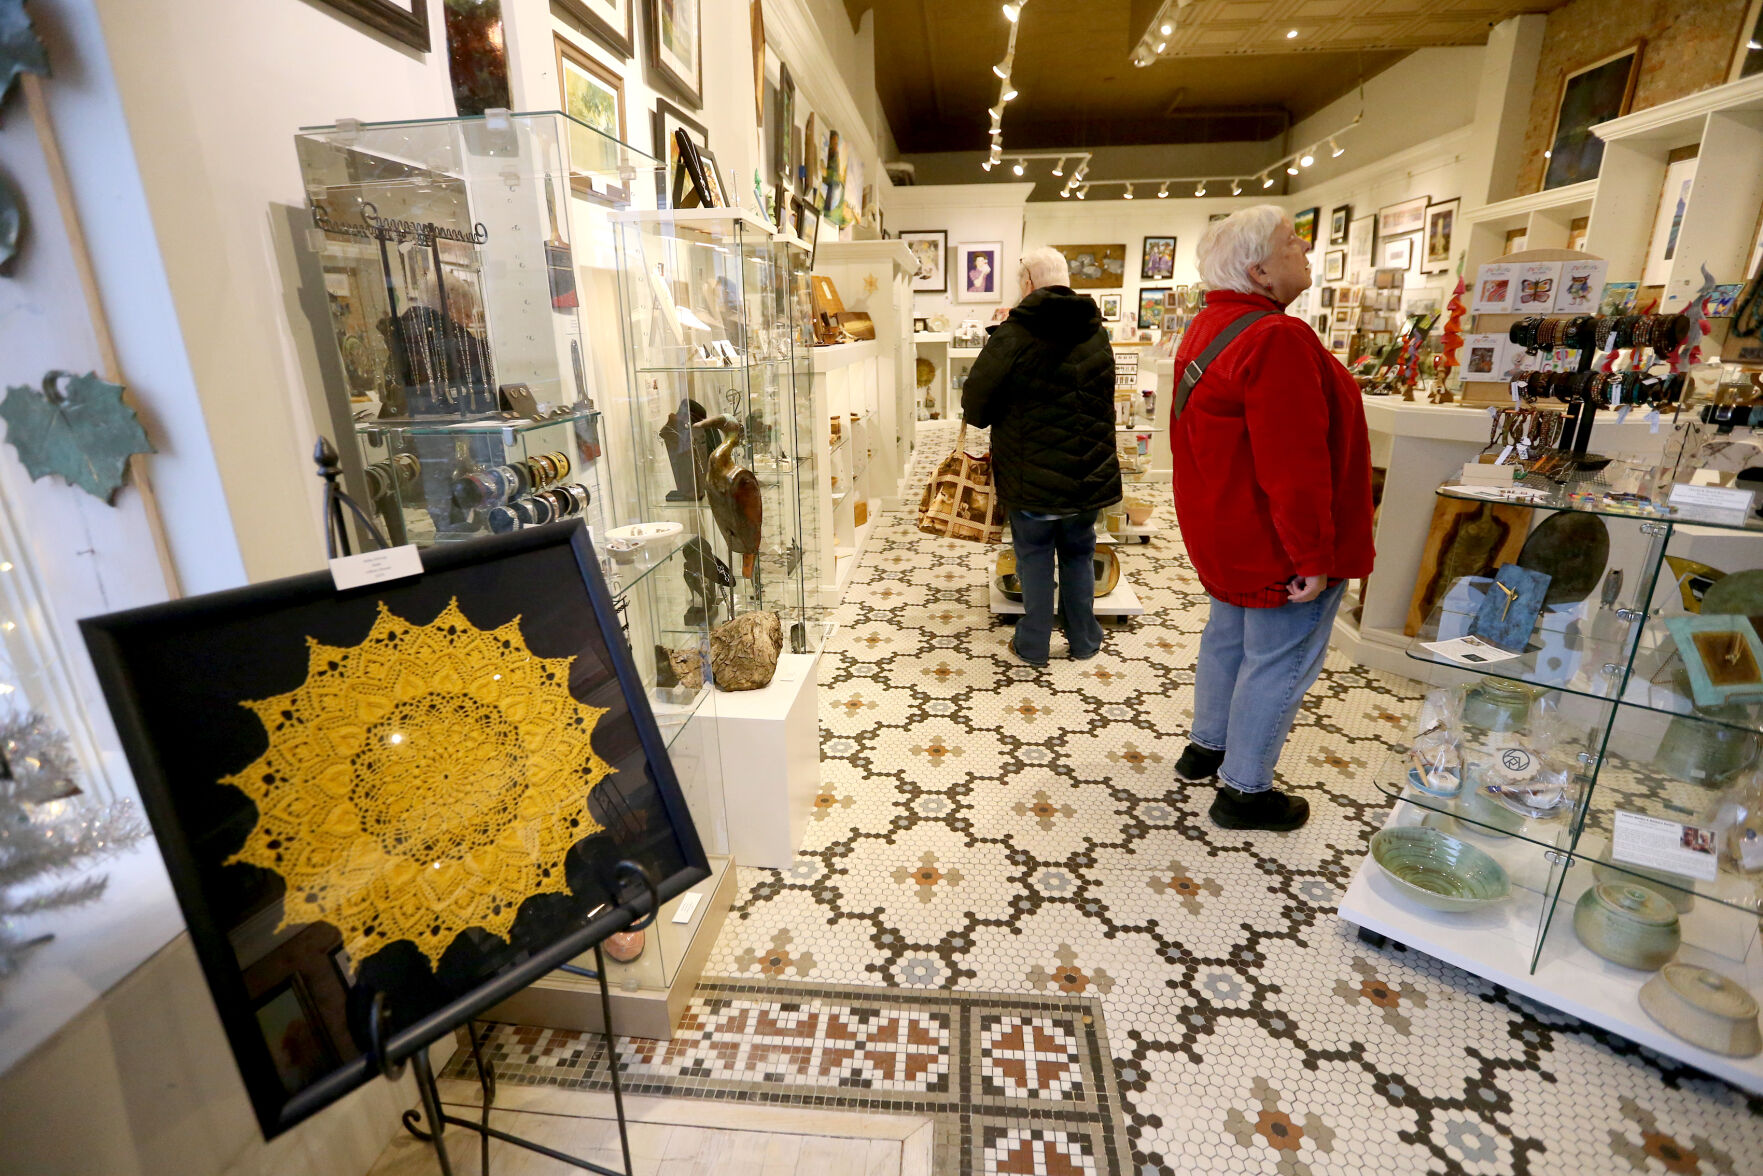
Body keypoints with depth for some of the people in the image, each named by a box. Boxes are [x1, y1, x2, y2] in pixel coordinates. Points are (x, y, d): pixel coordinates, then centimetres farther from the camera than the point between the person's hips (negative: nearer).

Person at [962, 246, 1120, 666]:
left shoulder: (1013, 335, -13)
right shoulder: (1097, 333, 6)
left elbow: (975, 403, -10)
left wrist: (988, 419, 11)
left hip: (1032, 476, -4)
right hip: (1089, 474, 4)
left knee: (1034, 557, 10)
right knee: (1079, 554, 18)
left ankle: (1033, 645, 20)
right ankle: (1084, 641, 30)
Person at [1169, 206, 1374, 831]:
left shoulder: (1207, 328, 9)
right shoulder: (1278, 339, -24)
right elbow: (1295, 467, -28)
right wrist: (1314, 557, -21)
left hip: (1222, 532, 10)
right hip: (1274, 544, -10)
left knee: (1229, 634, 23)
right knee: (1278, 662, 3)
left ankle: (1206, 746, 39)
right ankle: (1244, 791, 17)